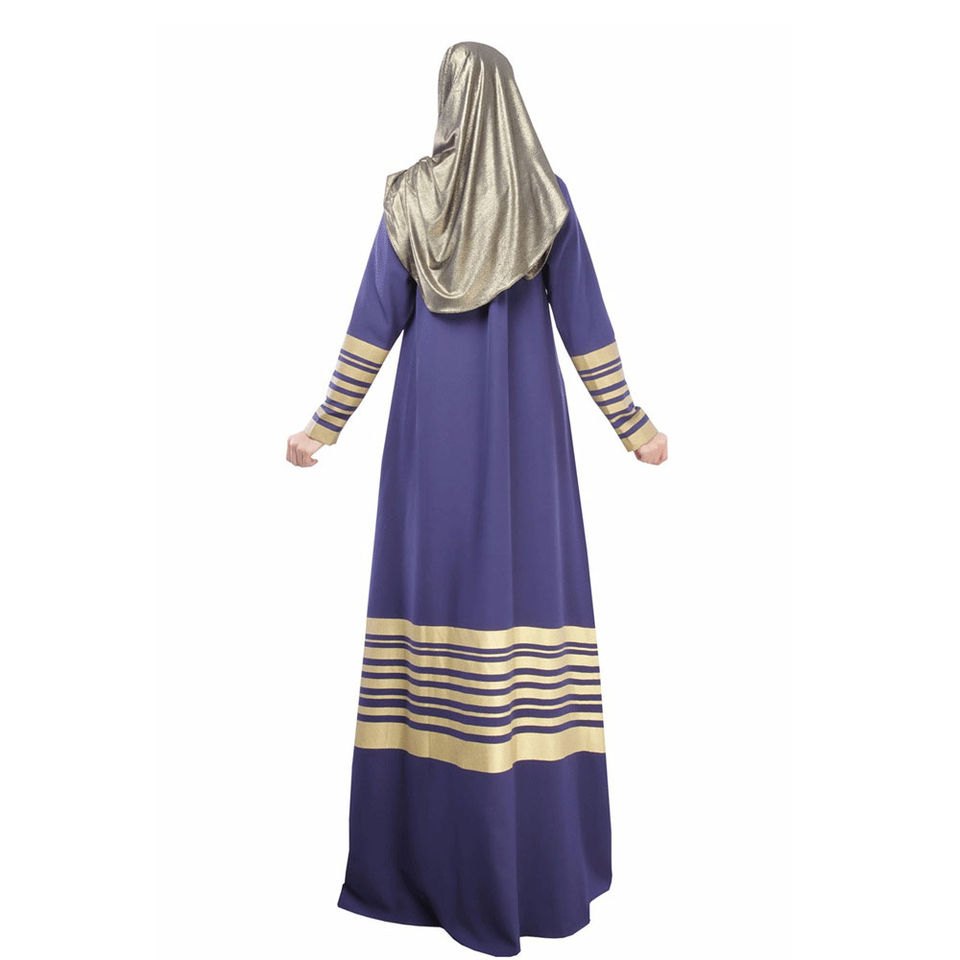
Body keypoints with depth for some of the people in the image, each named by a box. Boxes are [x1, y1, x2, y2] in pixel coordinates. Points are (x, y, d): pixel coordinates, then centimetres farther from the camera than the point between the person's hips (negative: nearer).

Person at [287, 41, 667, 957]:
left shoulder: (408, 195, 4)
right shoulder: (547, 194, 4)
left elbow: (373, 322, 1)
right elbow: (585, 324, 2)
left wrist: (326, 425, 7)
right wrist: (633, 426, 10)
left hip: (433, 424, 0)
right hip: (525, 426, 0)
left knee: (440, 585, 4)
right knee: (526, 587, 1)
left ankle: (429, 861, 13)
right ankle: (537, 872, 9)